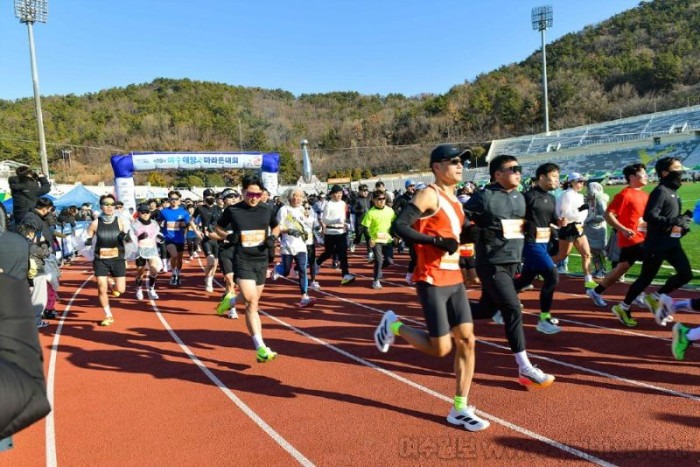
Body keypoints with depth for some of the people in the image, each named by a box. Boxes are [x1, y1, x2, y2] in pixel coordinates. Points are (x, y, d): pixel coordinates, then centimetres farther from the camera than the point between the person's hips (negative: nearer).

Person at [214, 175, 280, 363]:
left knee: (253, 302, 15)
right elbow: (218, 227, 11)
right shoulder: (232, 210, -4)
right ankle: (261, 348, -17)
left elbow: (276, 227, 19)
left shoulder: (267, 209, 3)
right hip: (242, 261, -4)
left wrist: (273, 237, -3)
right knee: (252, 304, -15)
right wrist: (228, 236, -10)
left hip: (262, 261, 4)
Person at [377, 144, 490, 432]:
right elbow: (399, 226, -22)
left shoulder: (454, 199, 15)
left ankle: (460, 409, 15)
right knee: (441, 348, -3)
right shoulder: (430, 195, -12)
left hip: (454, 279, 8)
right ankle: (393, 325, 20)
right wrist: (437, 242, -24)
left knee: (467, 341, 4)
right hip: (432, 281, -8)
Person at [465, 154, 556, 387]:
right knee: (514, 311, -10)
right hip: (492, 265, -8)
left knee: (487, 309, 14)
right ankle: (525, 369, -1)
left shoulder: (520, 198, 12)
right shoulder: (484, 198, -13)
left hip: (512, 264, 8)